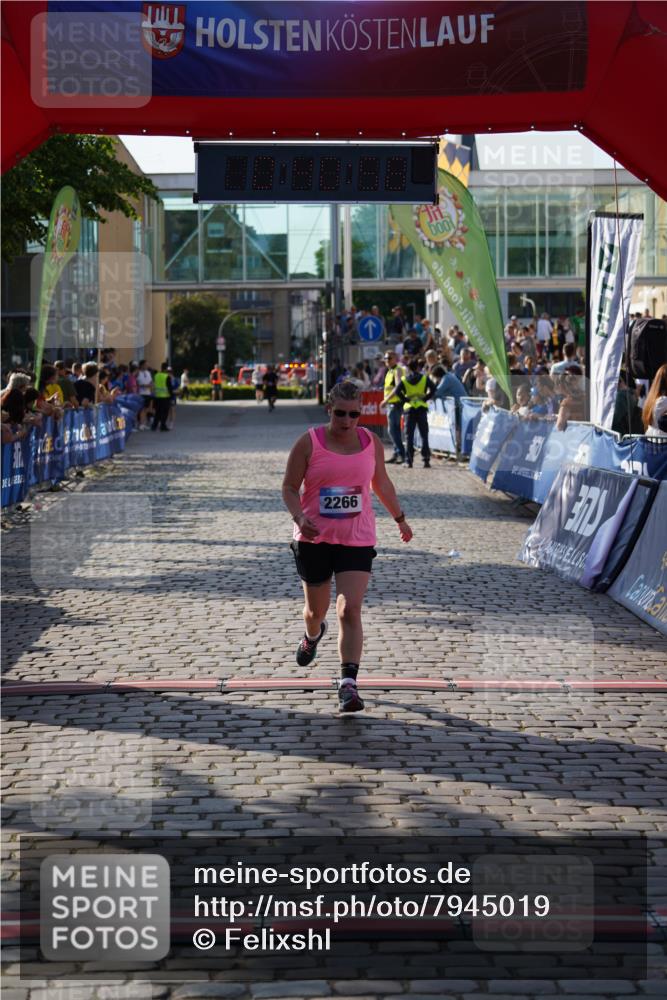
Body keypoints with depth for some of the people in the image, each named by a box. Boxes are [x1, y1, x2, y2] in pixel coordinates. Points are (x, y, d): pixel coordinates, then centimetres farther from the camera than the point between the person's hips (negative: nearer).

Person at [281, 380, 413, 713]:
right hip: (314, 539, 0)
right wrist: (300, 517, -22)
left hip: (357, 539, 1)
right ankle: (313, 635, 54)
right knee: (316, 608, 17)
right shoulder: (309, 442, -7)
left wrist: (400, 518, 27)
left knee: (350, 610, -14)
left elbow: (382, 484, 19)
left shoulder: (371, 442, 2)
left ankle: (348, 683, -15)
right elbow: (289, 488, -4)